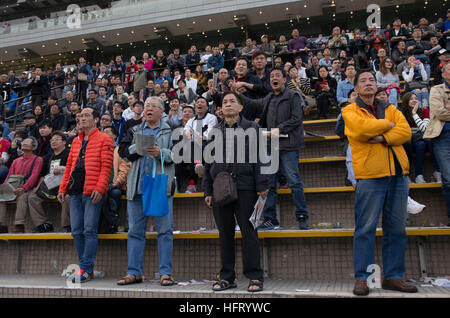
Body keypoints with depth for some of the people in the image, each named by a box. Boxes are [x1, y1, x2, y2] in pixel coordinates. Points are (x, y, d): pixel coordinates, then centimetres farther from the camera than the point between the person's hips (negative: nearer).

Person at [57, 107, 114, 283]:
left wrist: (100, 188, -17)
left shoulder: (104, 139, 2)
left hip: (92, 190, -7)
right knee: (77, 231, 6)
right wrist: (62, 188, 13)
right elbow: (69, 166, 22)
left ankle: (86, 269, -1)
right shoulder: (76, 141, 22)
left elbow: (106, 166, -7)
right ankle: (86, 268, 15)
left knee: (89, 230, -7)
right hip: (75, 190, 7)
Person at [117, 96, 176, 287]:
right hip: (137, 186, 3)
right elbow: (122, 150, 6)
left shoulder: (171, 131, 9)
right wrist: (138, 147, -10)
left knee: (165, 230, -2)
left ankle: (165, 273, 5)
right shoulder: (134, 131, 19)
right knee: (135, 230, 6)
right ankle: (134, 272, 15)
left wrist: (160, 153, -18)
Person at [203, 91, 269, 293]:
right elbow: (208, 162, 14)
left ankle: (254, 277, 8)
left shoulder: (251, 128, 7)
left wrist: (262, 186, -7)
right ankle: (227, 277, 18)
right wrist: (207, 191, 8)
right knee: (225, 233, 8)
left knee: (248, 231, -1)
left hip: (245, 187, -3)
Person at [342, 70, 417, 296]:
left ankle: (393, 277, 19)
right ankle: (361, 278, 3)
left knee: (396, 229, 8)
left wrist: (382, 138, -12)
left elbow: (406, 132, 3)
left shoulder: (390, 109, 19)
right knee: (365, 229, -5)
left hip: (397, 175, 5)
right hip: (370, 175, -5)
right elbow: (362, 128, -14)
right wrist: (388, 124, 0)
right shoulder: (350, 111, 7)